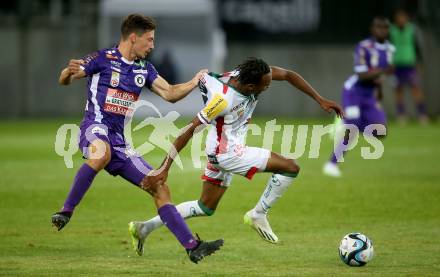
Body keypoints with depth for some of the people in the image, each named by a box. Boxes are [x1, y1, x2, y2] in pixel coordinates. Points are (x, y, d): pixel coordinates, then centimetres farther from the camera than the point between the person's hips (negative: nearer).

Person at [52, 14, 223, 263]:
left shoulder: (145, 69, 17)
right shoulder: (103, 59, -3)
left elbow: (170, 94, 21)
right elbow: (64, 80, -6)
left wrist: (195, 81, 8)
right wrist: (70, 72, -29)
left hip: (119, 140, 7)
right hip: (95, 128, -7)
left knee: (160, 188, 3)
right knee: (102, 152, -44)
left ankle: (192, 246, 6)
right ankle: (66, 212, -34)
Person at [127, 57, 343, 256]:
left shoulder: (251, 74, -11)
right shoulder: (224, 99, -31)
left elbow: (288, 75, 2)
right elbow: (189, 130, -27)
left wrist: (320, 100, -2)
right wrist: (165, 168, -27)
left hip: (219, 152, 9)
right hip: (228, 152, -9)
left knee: (206, 208, 20)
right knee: (290, 168, -12)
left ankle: (144, 228, 18)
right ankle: (258, 215, 2)